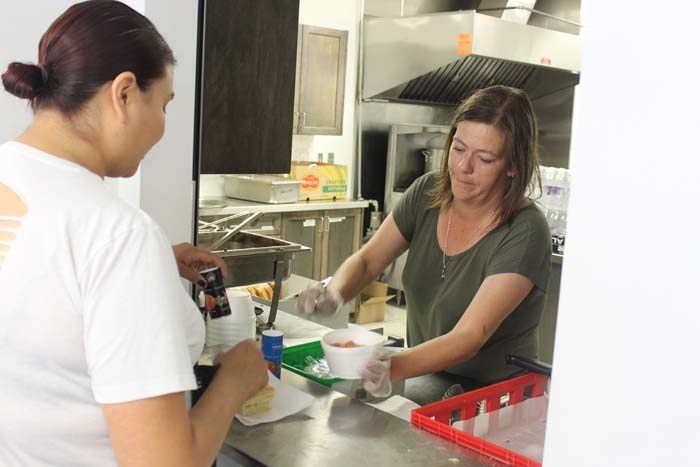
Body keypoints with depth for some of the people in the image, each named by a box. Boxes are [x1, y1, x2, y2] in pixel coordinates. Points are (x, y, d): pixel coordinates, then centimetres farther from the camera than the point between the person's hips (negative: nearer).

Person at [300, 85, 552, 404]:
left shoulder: (525, 233, -20)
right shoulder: (427, 193, -2)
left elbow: (470, 337, -27)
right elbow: (366, 261, 2)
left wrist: (393, 367, -44)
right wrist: (333, 293, -21)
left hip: (494, 398, -5)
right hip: (425, 375, 6)